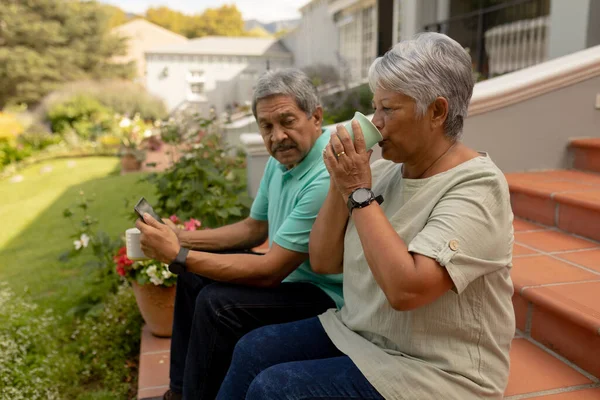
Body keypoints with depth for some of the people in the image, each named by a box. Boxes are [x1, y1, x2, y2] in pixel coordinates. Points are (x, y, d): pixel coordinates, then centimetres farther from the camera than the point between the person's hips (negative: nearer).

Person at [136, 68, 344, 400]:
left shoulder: (325, 180, -29)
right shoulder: (281, 159, 1)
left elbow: (268, 272, -28)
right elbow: (254, 228, 11)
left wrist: (178, 255, -24)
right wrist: (181, 239, 0)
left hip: (326, 297, -9)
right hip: (288, 271, 10)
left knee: (217, 303, -23)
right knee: (194, 274, 10)